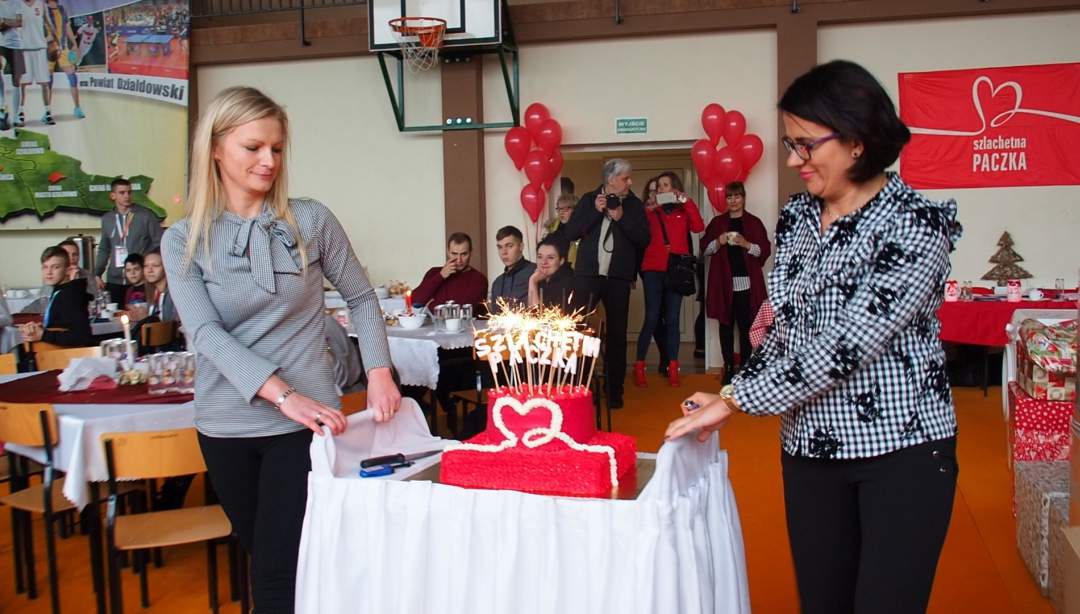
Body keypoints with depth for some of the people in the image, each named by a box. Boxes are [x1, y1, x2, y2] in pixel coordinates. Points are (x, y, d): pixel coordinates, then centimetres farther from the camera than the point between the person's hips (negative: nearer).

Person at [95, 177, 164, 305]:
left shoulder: (146, 215, -2)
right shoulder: (107, 219, 11)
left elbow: (159, 244, -1)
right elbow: (104, 249, 20)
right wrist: (97, 274, 11)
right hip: (115, 281, 4)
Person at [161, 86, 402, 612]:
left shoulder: (312, 221, -3)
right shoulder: (183, 240, -2)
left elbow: (360, 297, 6)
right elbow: (206, 333, -13)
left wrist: (379, 372, -8)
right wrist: (282, 395, -26)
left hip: (305, 422, -2)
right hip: (225, 425, 2)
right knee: (259, 553, 20)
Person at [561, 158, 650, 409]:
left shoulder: (634, 204, 5)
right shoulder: (589, 199, 5)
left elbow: (644, 239, -3)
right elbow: (570, 233, -3)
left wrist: (621, 218, -14)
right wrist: (595, 212, -12)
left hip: (618, 278, 0)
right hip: (587, 274, 0)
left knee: (616, 334, 5)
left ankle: (614, 390, 13)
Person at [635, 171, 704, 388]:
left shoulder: (684, 210, 13)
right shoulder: (651, 209, 11)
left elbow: (698, 227, -6)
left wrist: (687, 202, -6)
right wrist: (648, 210, -10)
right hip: (653, 269, -1)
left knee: (672, 319, 2)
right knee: (652, 318, -7)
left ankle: (673, 370, 4)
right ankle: (639, 368, -3)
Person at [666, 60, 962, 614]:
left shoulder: (915, 226, -15)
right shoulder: (796, 217, 5)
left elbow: (847, 346, -23)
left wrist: (734, 400, -20)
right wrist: (732, 395, 0)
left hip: (902, 447, -5)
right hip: (809, 447, 6)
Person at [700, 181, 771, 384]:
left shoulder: (754, 222, 7)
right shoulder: (717, 222, 11)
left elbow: (765, 251, 2)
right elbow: (704, 249, 10)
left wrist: (746, 244, -14)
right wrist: (718, 242, -9)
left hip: (747, 283, -1)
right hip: (723, 282, 2)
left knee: (746, 326, -3)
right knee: (726, 325, 3)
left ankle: (744, 367, 3)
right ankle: (729, 367, 9)